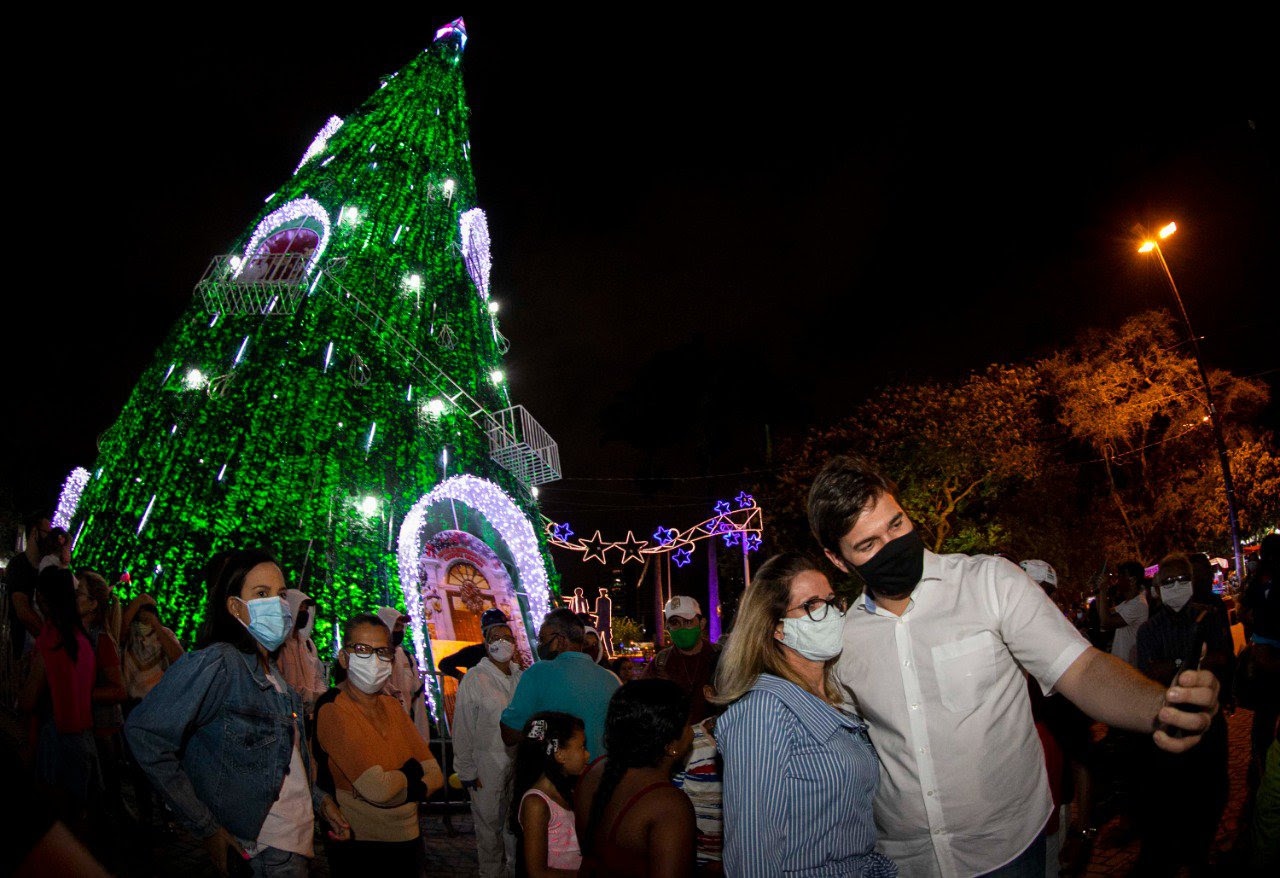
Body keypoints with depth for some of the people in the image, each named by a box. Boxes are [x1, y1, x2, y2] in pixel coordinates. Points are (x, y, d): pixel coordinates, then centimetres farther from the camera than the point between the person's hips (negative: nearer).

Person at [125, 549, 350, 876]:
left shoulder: (271, 668, 9)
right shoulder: (217, 663, -18)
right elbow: (144, 733, -24)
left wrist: (318, 798, 9)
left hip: (298, 834, 8)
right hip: (263, 846, -8)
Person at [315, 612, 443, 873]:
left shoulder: (391, 706, 5)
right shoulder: (333, 711, -18)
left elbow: (435, 776, -1)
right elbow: (376, 789, -27)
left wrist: (393, 787, -18)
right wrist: (411, 771, -8)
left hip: (409, 839, 7)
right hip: (359, 849, -7)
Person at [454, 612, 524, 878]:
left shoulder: (521, 677, 6)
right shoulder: (474, 679, -5)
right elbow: (463, 729, -4)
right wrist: (466, 771, -5)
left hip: (520, 763, 3)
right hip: (487, 764, -3)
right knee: (489, 823, 7)